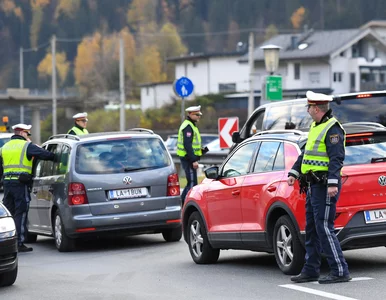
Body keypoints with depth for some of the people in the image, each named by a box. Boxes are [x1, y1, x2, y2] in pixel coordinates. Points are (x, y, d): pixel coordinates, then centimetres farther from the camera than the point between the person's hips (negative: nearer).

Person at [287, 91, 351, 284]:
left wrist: (333, 183, -28)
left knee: (324, 228, -12)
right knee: (311, 229, 13)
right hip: (313, 186, 10)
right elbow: (306, 153, 26)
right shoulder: (315, 127, 17)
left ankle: (340, 272, -11)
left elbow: (337, 158, -21)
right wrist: (294, 172, 22)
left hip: (324, 186, -10)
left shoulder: (332, 129, -14)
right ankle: (311, 270, 20)